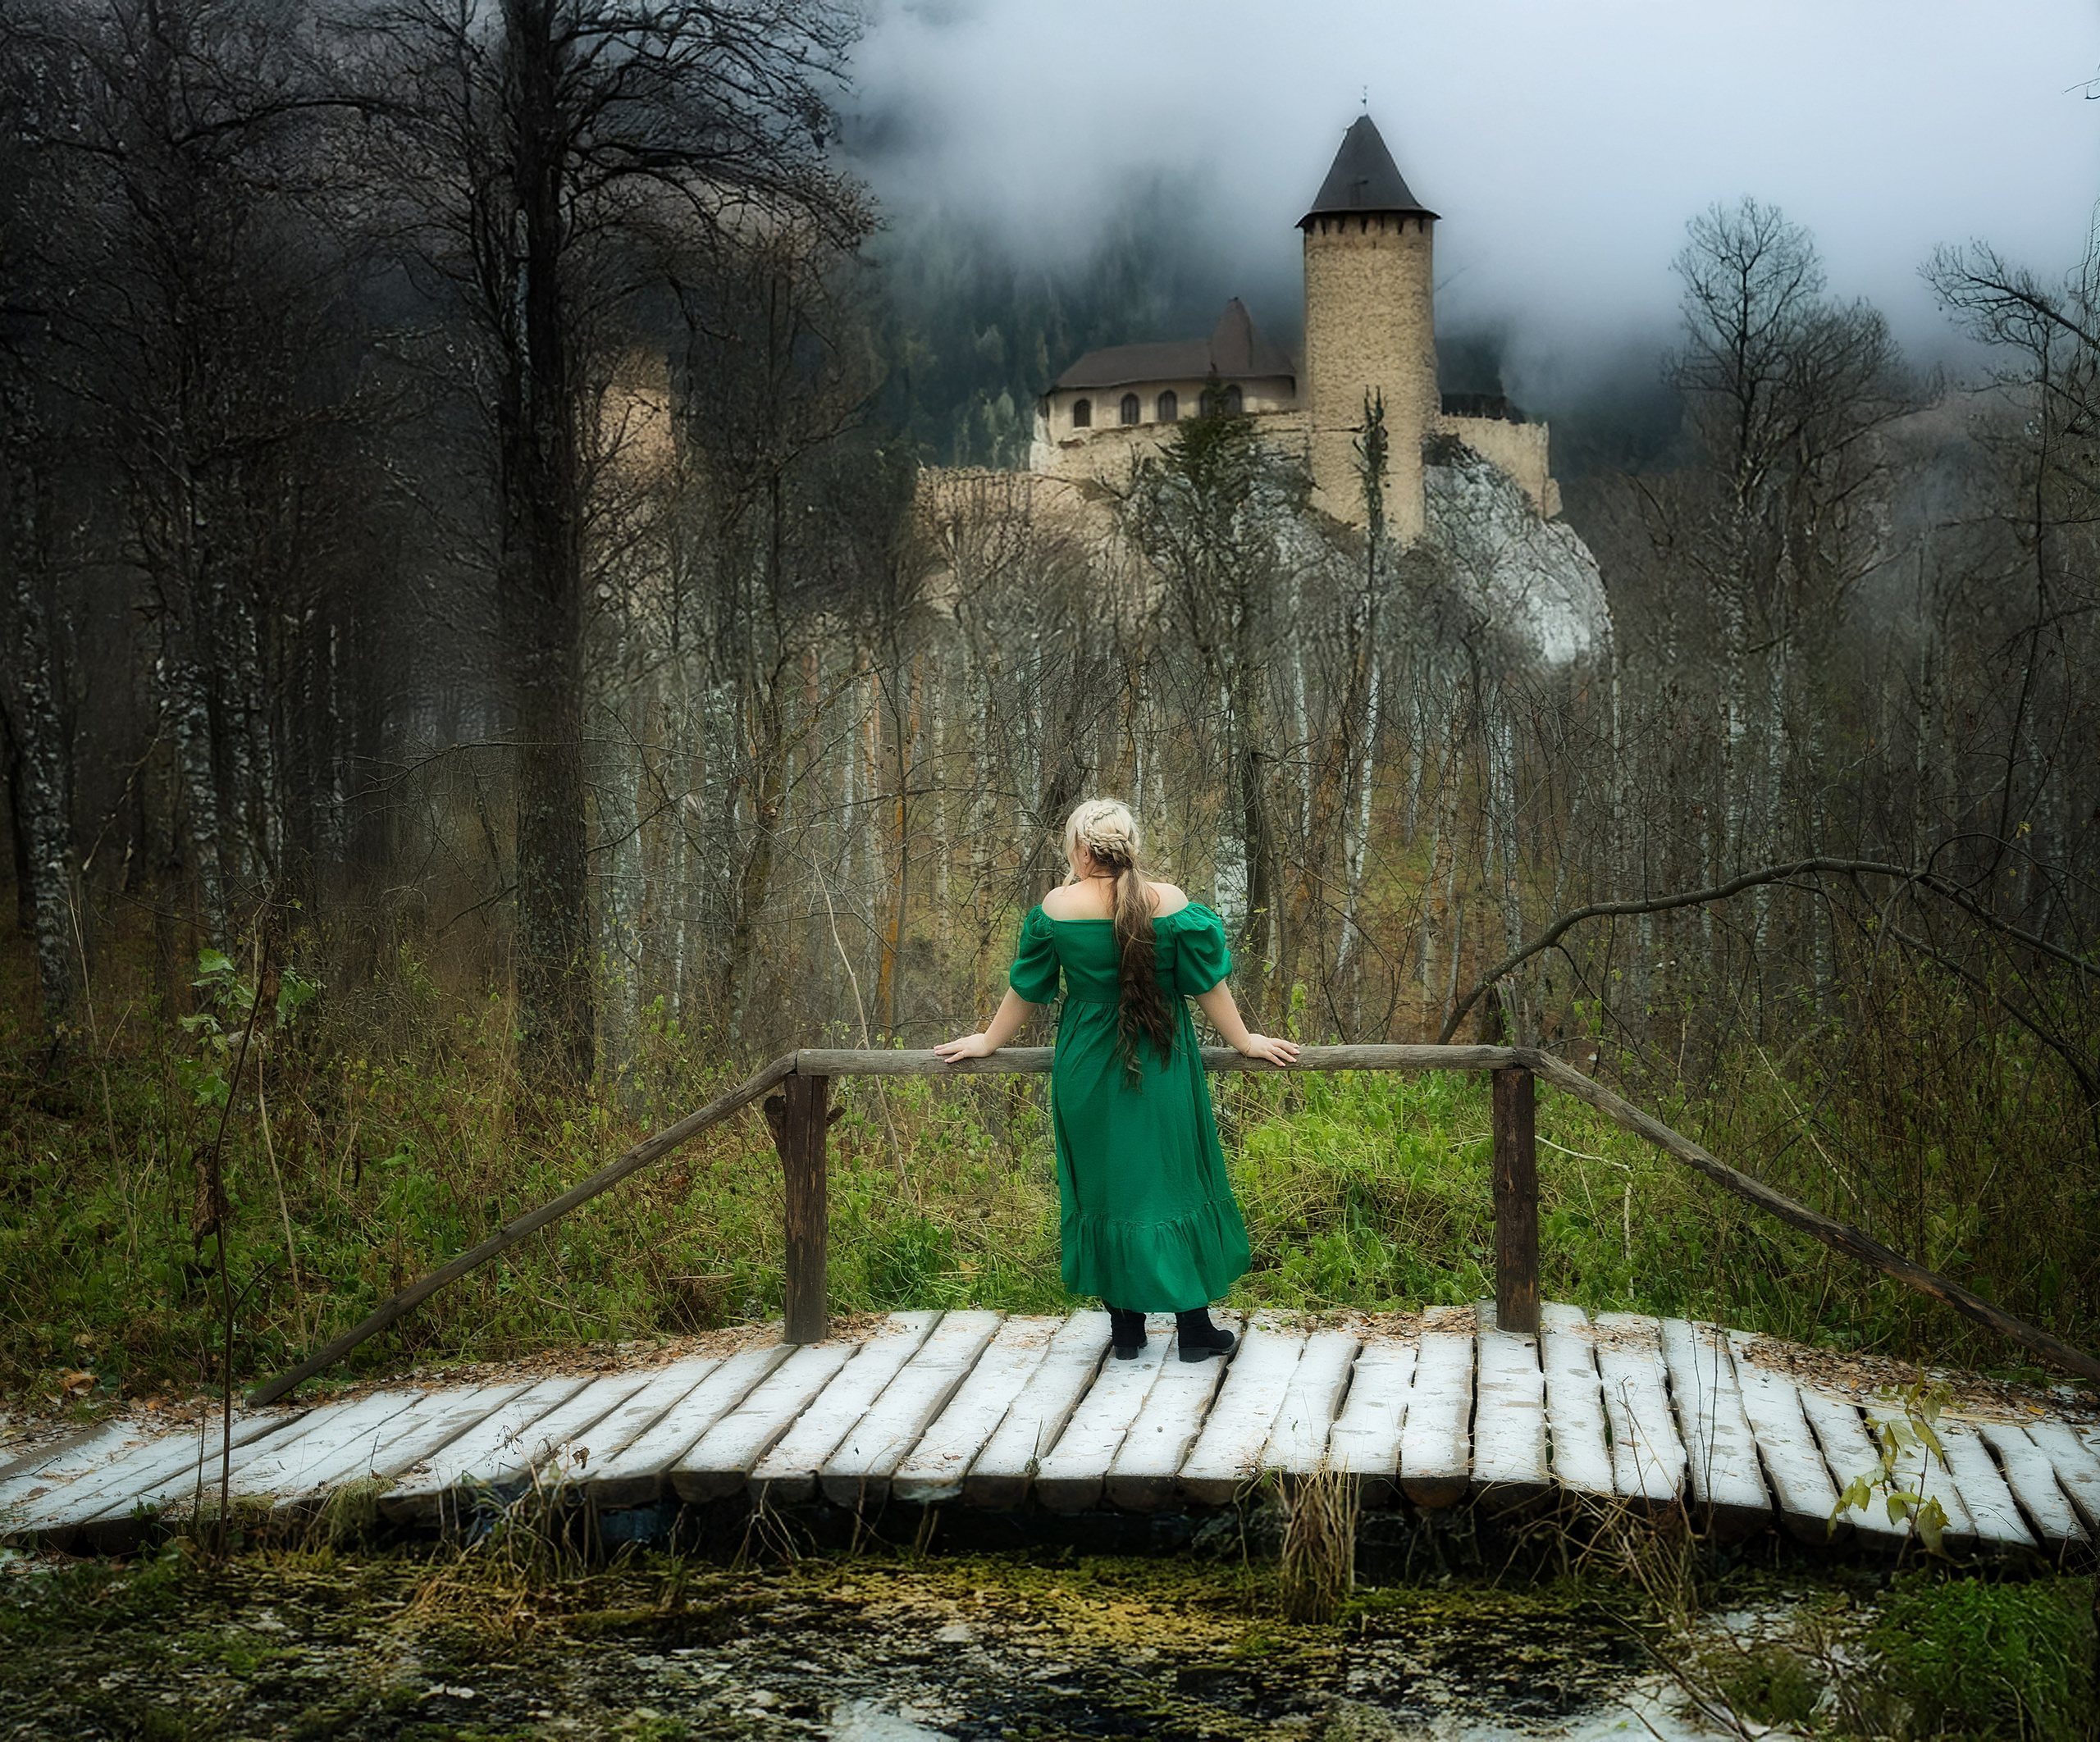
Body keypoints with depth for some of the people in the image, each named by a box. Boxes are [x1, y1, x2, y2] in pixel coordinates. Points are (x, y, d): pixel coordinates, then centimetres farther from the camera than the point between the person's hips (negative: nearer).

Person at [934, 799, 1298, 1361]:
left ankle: (1126, 1328, 15)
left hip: (1088, 1073, 1)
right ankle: (1193, 1325, 11)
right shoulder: (1171, 904, -10)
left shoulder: (1057, 908, -8)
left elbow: (1024, 988, 2)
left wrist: (988, 1042, 17)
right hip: (1163, 1072, -1)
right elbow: (1208, 982, -3)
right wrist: (1245, 1041, 10)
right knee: (1176, 1183, 9)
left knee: (1104, 1189, 11)